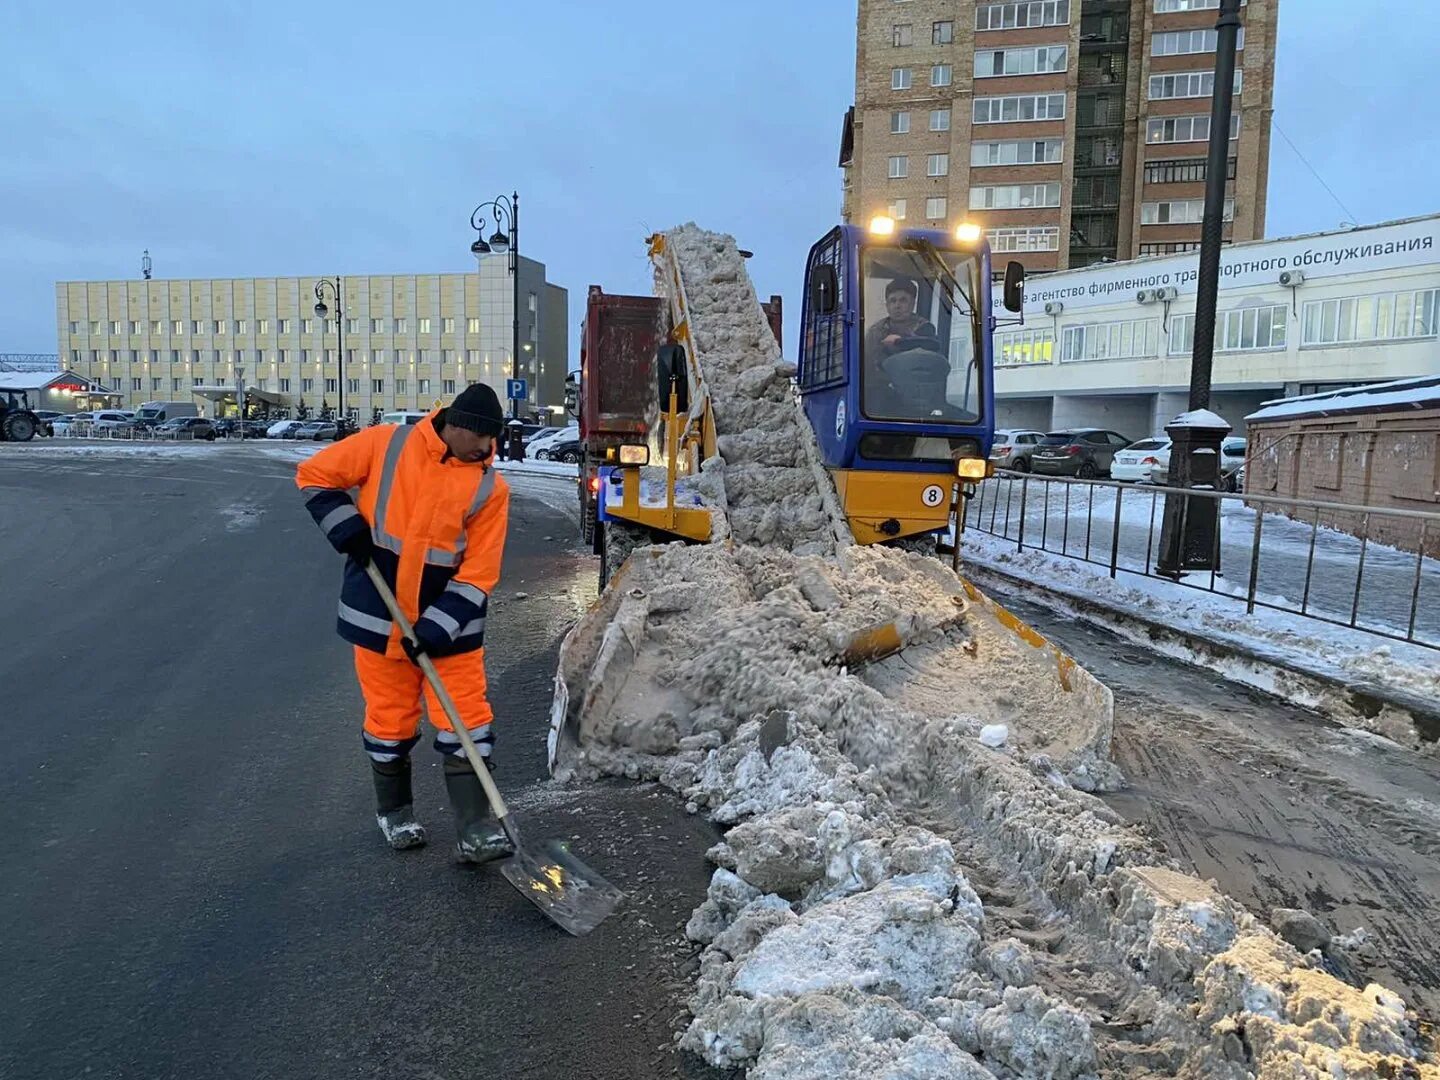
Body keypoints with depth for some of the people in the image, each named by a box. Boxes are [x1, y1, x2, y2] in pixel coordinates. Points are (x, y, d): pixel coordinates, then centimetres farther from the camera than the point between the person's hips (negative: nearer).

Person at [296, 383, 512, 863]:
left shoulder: (491, 488, -6)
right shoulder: (385, 445, -6)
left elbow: (478, 572, -9)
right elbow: (314, 475, 4)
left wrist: (439, 627, -18)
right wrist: (347, 529, -10)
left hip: (450, 619, 0)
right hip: (379, 613, 0)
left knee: (466, 719, -3)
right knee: (390, 718, 12)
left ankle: (475, 830, 5)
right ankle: (395, 812, 34)